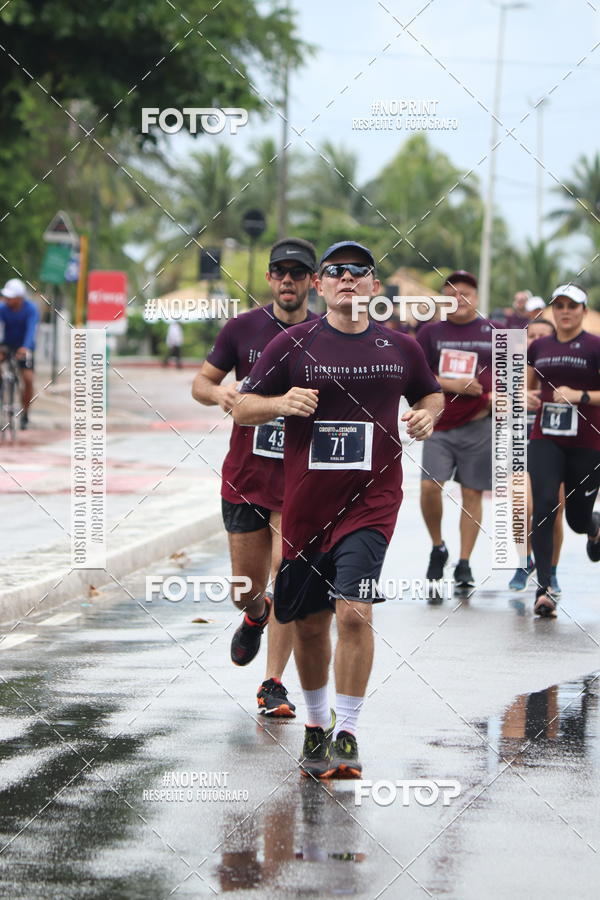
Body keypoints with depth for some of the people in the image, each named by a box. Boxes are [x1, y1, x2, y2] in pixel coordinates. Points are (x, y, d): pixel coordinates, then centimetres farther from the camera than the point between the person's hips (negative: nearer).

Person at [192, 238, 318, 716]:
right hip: (244, 476, 1)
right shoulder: (242, 328, 1)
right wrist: (219, 393, -14)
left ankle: (274, 685, -1)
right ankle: (255, 617, 45)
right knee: (246, 590, 8)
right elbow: (202, 381, 9)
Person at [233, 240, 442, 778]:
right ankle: (317, 723, 32)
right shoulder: (293, 344, 1)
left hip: (373, 499, -1)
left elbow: (430, 392, 25)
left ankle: (346, 736, -8)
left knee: (353, 612, -16)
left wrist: (427, 415, 2)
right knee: (310, 622, 10)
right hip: (306, 504, 1)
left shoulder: (400, 347, 6)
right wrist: (280, 403, -16)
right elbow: (242, 407, 4)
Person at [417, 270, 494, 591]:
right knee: (429, 486, -13)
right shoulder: (431, 332, 8)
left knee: (472, 493, 0)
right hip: (439, 425, 0)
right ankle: (437, 548, 10)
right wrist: (453, 386, -11)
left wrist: (496, 397, -6)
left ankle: (464, 564, 8)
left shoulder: (494, 333, 7)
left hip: (479, 425, 0)